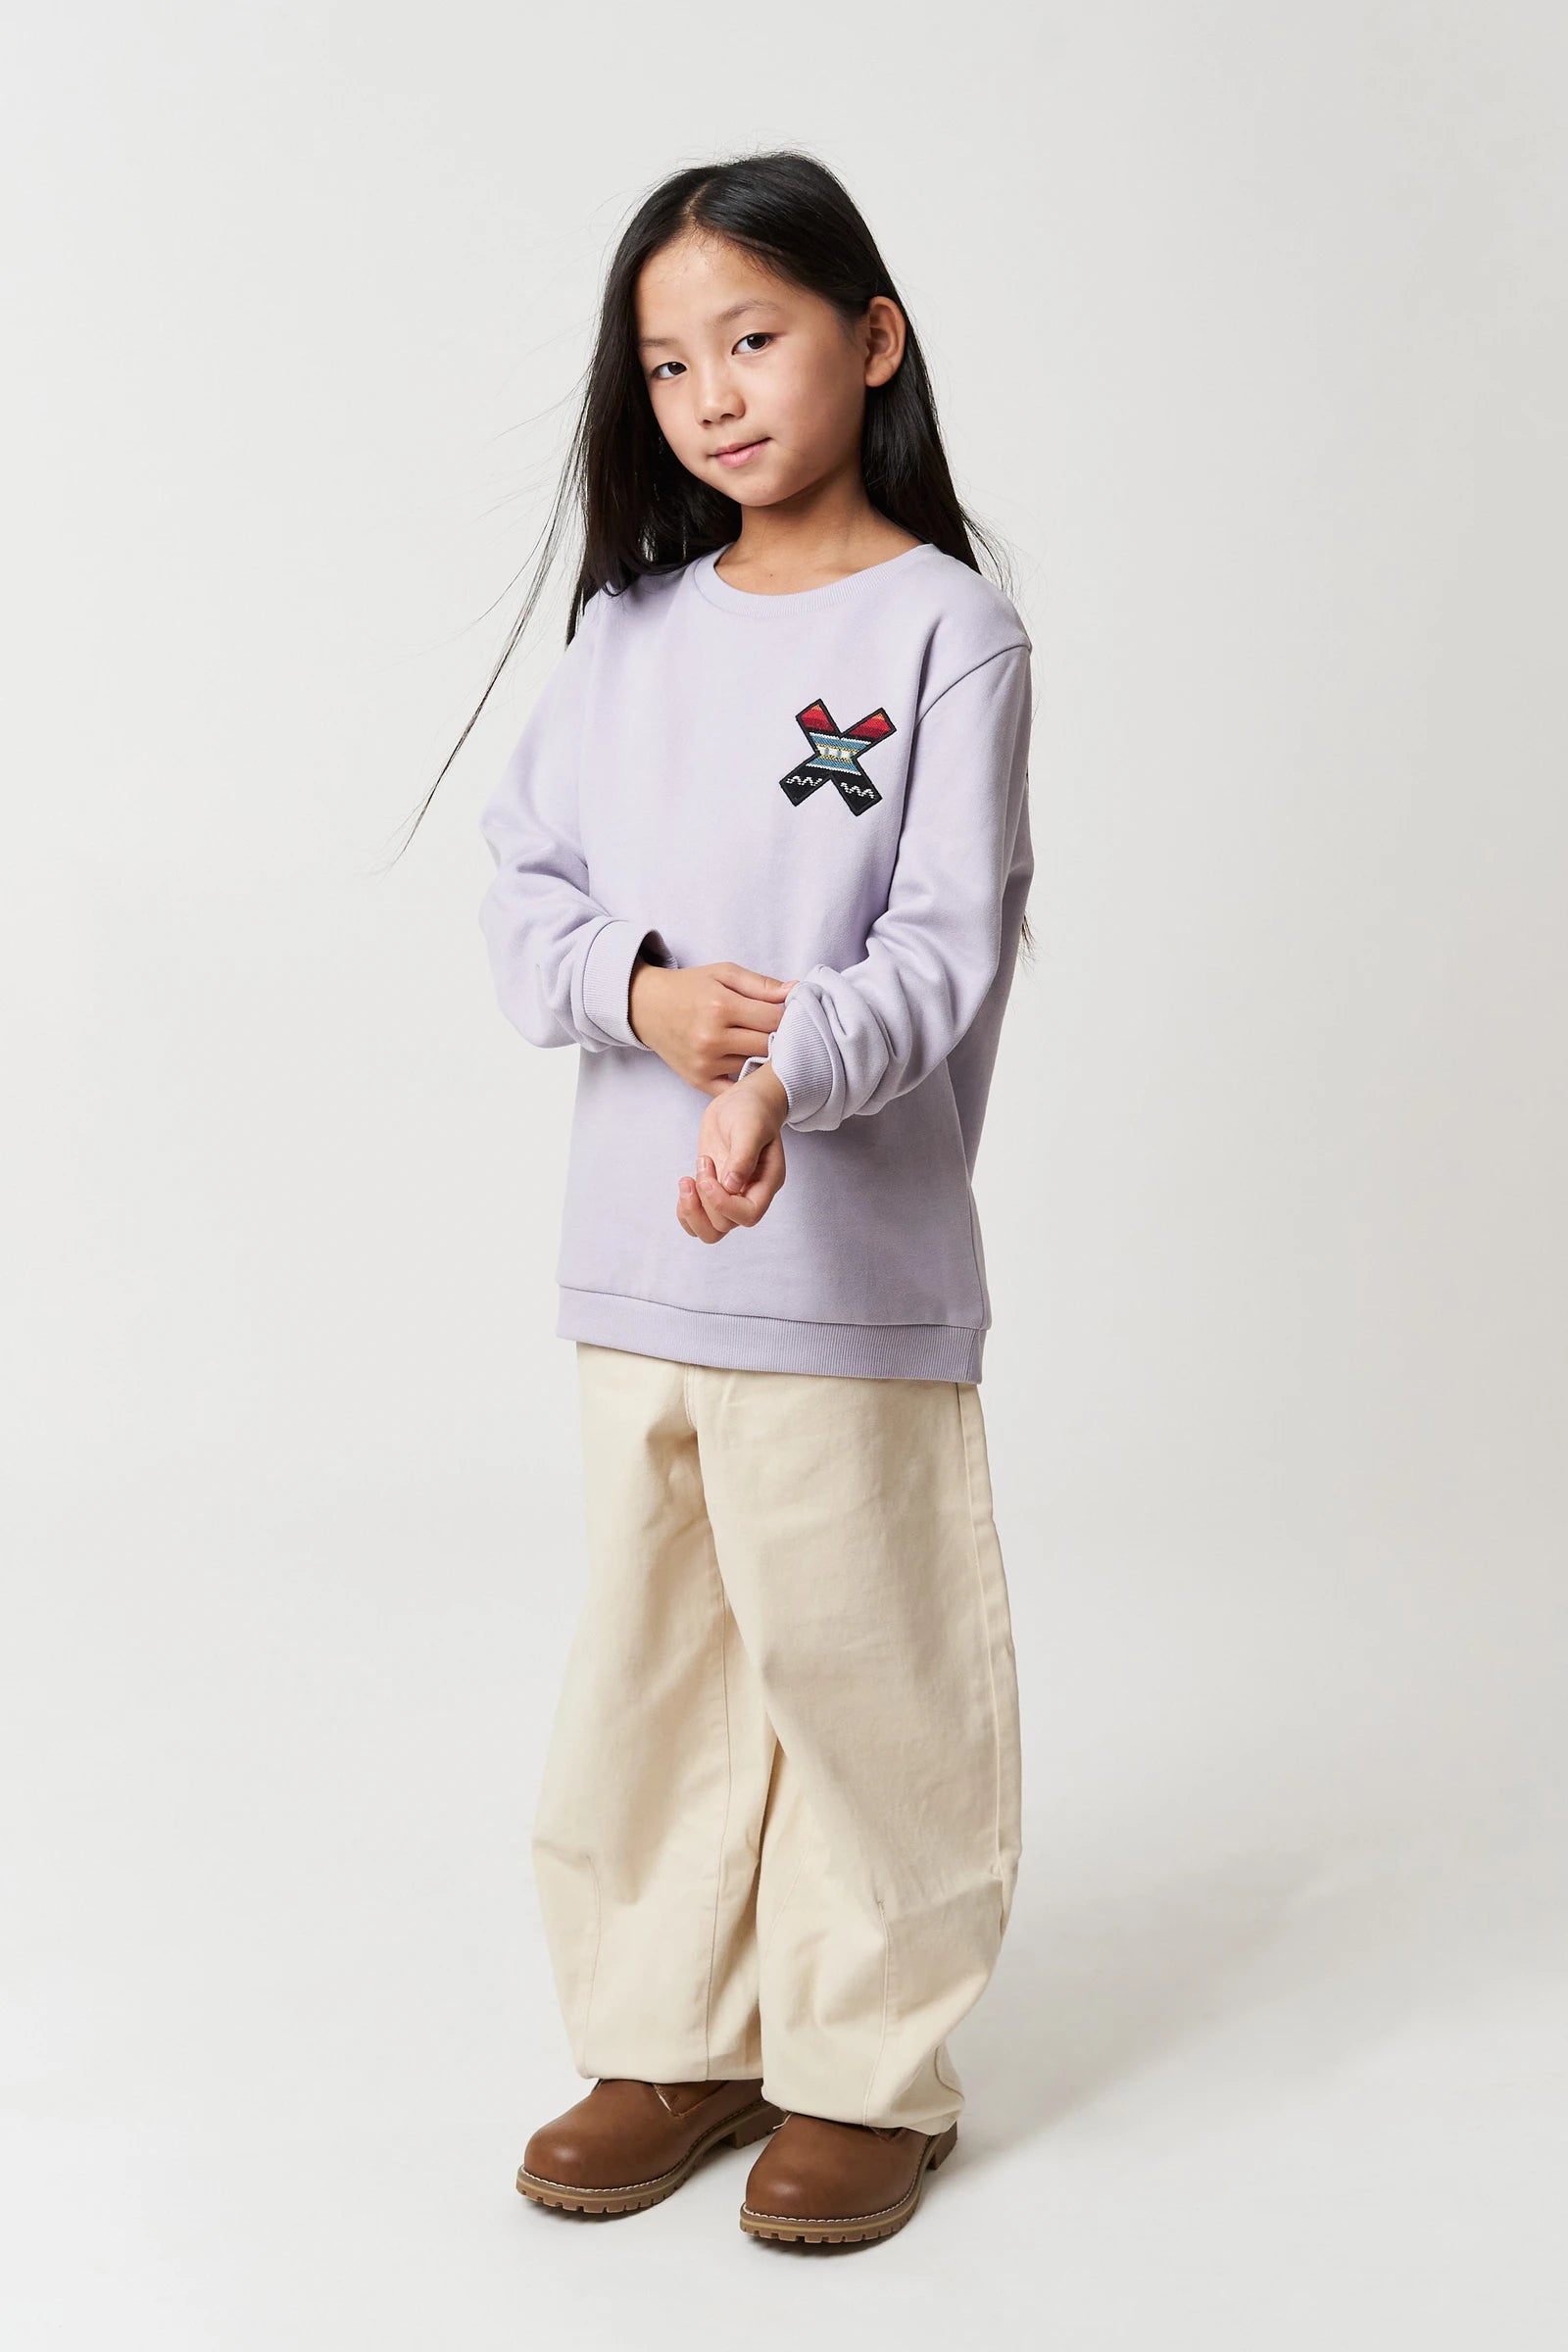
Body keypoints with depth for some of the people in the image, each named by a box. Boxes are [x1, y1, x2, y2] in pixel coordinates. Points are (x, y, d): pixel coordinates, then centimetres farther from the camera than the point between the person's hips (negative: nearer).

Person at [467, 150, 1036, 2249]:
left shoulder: (944, 627, -5)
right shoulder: (631, 625, 10)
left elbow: (949, 942, -13)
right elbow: (523, 887, 8)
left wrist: (786, 1079, -29)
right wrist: (642, 990, -12)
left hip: (854, 1262, -5)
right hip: (632, 1256, 5)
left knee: (856, 1661, 4)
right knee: (648, 1662, 13)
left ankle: (872, 2071, 21)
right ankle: (669, 2040, 28)